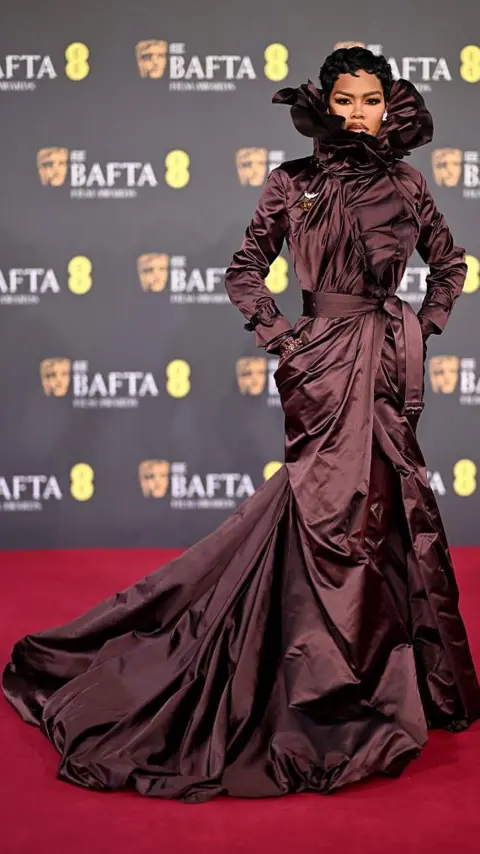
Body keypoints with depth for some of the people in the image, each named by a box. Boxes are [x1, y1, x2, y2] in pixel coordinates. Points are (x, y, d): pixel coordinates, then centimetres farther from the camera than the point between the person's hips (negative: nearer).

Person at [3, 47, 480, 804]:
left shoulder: (406, 183, 7)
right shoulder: (291, 183, 1)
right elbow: (245, 272, 5)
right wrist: (280, 341, -3)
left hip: (389, 363, 3)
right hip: (322, 361, -2)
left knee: (383, 506, 6)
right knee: (333, 504, -1)